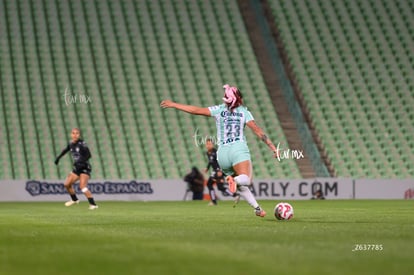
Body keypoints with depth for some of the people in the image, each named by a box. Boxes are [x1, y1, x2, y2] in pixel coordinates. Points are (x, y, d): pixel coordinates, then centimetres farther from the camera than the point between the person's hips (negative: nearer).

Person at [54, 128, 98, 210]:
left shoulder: (82, 143, -15)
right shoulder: (71, 144, 5)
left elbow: (89, 155, -22)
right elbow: (65, 150, 28)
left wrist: (80, 162, -32)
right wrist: (58, 157, 32)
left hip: (85, 168, -8)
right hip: (77, 169, 8)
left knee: (82, 186, -23)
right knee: (67, 184, 9)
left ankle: (93, 204, -24)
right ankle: (74, 200, 33)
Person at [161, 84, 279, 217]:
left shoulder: (219, 110, 13)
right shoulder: (244, 112, 10)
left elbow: (195, 110, 9)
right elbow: (257, 130, 2)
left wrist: (173, 104, 17)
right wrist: (273, 147, 3)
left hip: (222, 153, 3)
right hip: (239, 149, -3)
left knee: (240, 185, 15)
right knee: (246, 180, -20)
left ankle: (257, 207, 3)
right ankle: (235, 180, -50)